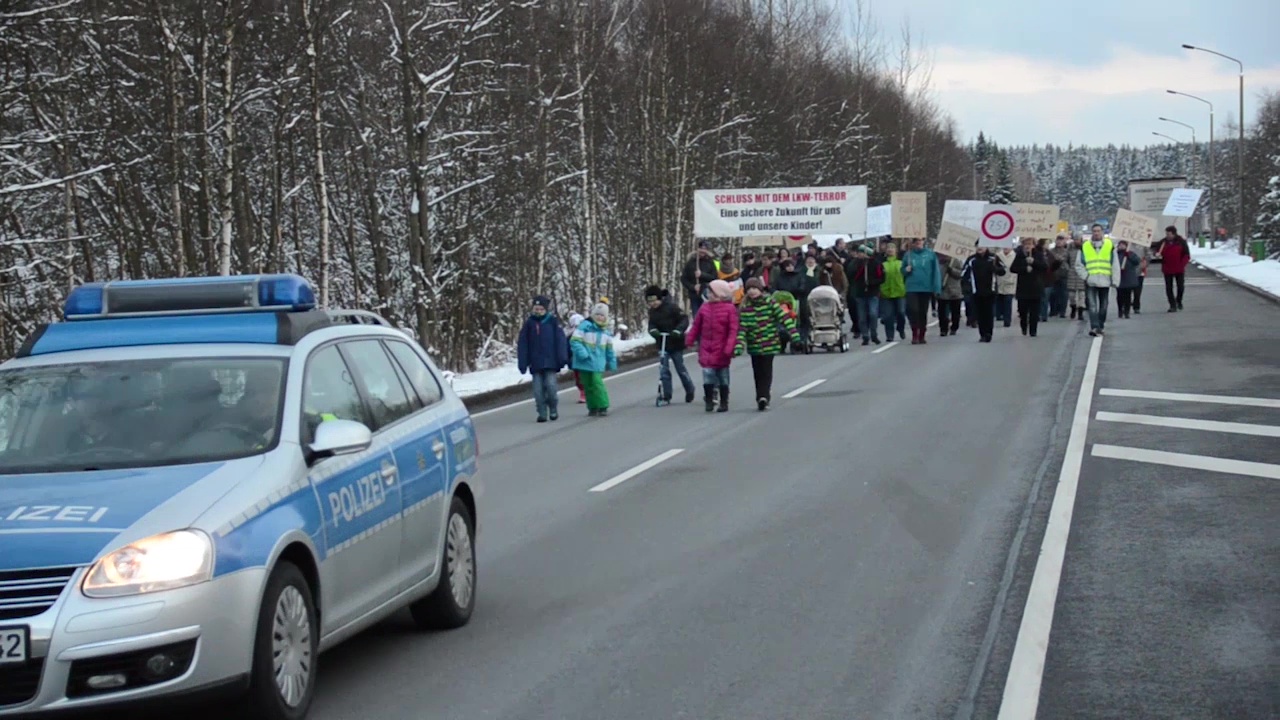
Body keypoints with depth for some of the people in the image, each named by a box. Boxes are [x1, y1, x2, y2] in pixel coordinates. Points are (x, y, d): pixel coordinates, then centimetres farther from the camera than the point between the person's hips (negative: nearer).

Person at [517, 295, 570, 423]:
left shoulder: (553, 322, 0)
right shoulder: (529, 324, 5)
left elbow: (560, 341, -2)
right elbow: (522, 344, 5)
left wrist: (562, 359, -9)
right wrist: (522, 363, 0)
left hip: (550, 363, -2)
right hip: (535, 363, 2)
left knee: (551, 386, -9)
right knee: (538, 390, 1)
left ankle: (553, 410, 12)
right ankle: (542, 413, 10)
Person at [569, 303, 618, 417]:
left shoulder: (605, 331, 11)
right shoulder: (585, 326, -9)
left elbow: (609, 349, 22)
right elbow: (575, 341, -14)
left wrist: (612, 362, 22)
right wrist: (582, 353, -26)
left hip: (597, 363, 2)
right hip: (585, 362, -2)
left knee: (597, 384, -12)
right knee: (588, 385, 5)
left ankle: (603, 407, -7)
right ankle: (593, 408, 15)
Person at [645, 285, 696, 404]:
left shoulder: (671, 307, -16)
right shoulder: (652, 311, 4)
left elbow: (684, 320, -17)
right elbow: (652, 325, 4)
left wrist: (677, 331, -30)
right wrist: (653, 331, -20)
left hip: (675, 343, -5)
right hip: (662, 344, 5)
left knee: (680, 368, 7)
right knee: (663, 370, -3)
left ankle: (689, 391, 28)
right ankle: (666, 395, 2)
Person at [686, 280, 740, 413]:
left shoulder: (730, 309, -8)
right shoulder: (705, 307, 5)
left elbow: (733, 330, -13)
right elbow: (696, 325, 11)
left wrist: (729, 347, -20)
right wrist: (690, 340, 6)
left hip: (721, 350, -3)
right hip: (706, 348, 3)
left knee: (723, 376, 8)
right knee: (707, 372, -9)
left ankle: (724, 403, 19)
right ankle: (709, 400, 2)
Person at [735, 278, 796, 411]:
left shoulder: (770, 303, -5)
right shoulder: (744, 308, -3)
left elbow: (784, 318, -6)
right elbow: (741, 329, -7)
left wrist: (794, 335, -12)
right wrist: (739, 346, -18)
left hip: (770, 344, -2)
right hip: (754, 346, 2)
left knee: (766, 372, -8)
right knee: (758, 373, 8)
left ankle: (763, 397, -15)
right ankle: (763, 399, 17)